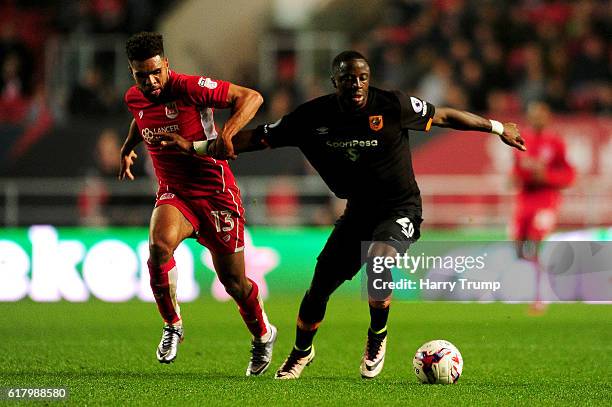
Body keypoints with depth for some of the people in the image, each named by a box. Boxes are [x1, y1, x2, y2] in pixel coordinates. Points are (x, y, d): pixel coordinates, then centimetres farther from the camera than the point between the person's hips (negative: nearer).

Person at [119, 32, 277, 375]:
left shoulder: (190, 88, -18)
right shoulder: (134, 99, 2)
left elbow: (251, 97, -19)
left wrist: (227, 132, -32)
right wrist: (127, 147, 23)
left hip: (215, 192, -4)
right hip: (173, 192, 4)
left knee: (234, 282, 2)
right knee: (159, 244, -29)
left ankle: (263, 335, 32)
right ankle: (172, 325, -8)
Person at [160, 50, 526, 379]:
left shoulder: (392, 106, -17)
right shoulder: (314, 116, -9)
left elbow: (443, 116, -3)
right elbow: (259, 138, -2)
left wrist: (497, 127, 3)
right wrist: (197, 148, -5)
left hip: (401, 209, -3)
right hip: (359, 210, 4)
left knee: (379, 259, -33)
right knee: (320, 285, -1)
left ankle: (378, 336, -7)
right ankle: (302, 351, 28)